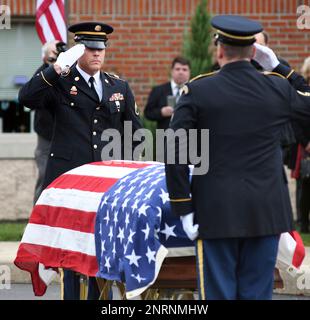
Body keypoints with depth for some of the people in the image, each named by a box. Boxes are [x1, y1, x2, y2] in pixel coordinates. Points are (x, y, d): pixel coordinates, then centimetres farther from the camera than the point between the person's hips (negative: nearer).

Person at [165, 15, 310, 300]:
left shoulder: (197, 91, -5)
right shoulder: (278, 88, -1)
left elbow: (175, 152, -9)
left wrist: (183, 210, -3)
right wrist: (278, 68, 17)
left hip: (217, 212, -2)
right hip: (266, 212, 2)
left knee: (218, 292, 2)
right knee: (257, 292, 6)